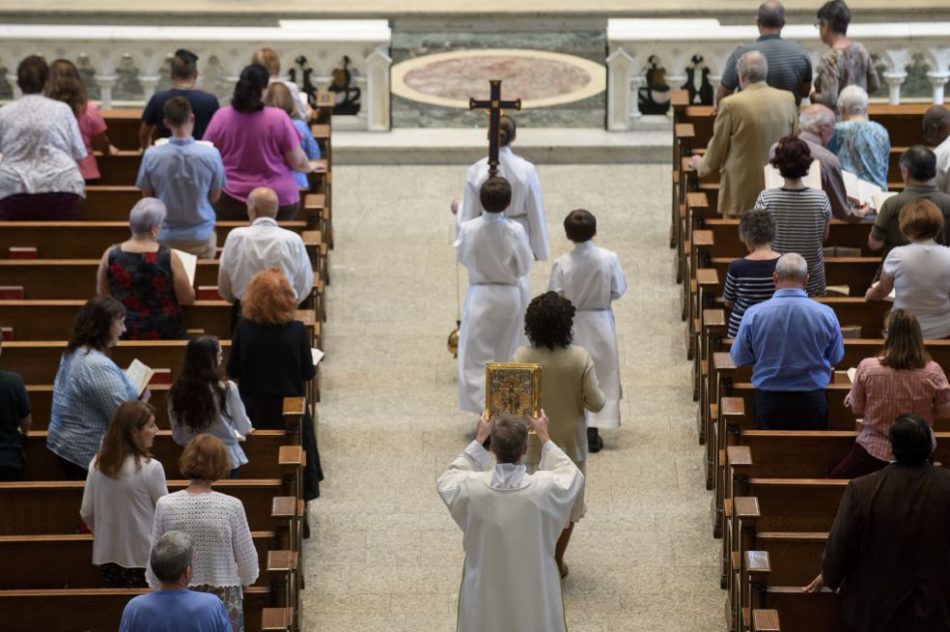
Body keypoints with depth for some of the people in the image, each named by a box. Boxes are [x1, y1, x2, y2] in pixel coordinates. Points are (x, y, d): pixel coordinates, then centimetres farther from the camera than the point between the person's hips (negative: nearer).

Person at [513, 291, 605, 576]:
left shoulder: (522, 357, -19)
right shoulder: (580, 357, -19)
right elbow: (595, 403, -15)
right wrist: (602, 397, 6)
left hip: (534, 445, 0)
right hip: (570, 442, 0)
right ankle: (557, 562, 28)